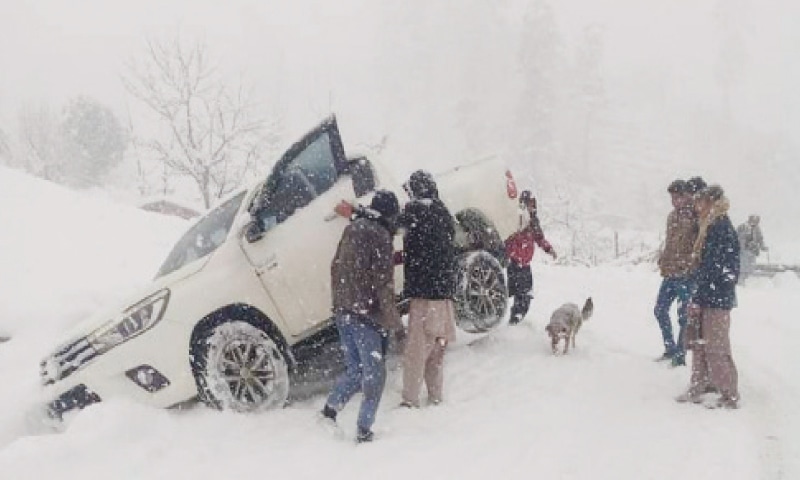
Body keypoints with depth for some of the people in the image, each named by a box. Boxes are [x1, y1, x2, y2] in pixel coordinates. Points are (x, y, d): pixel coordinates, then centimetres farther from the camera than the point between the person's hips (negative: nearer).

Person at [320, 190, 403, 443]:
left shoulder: (352, 228, 12)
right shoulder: (379, 234, -13)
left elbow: (337, 267, 19)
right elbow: (383, 281, -16)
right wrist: (394, 321, -12)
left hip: (343, 311, 8)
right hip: (367, 315, -7)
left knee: (354, 369, 18)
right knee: (373, 373, 3)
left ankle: (330, 409, 8)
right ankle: (364, 430, 4)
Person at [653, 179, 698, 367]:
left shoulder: (695, 216, -11)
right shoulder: (672, 216, 14)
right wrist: (663, 259, 14)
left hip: (686, 275, -9)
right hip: (670, 273, 9)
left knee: (683, 315, -1)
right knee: (660, 309, 15)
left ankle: (680, 355, 9)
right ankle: (670, 348, 29)